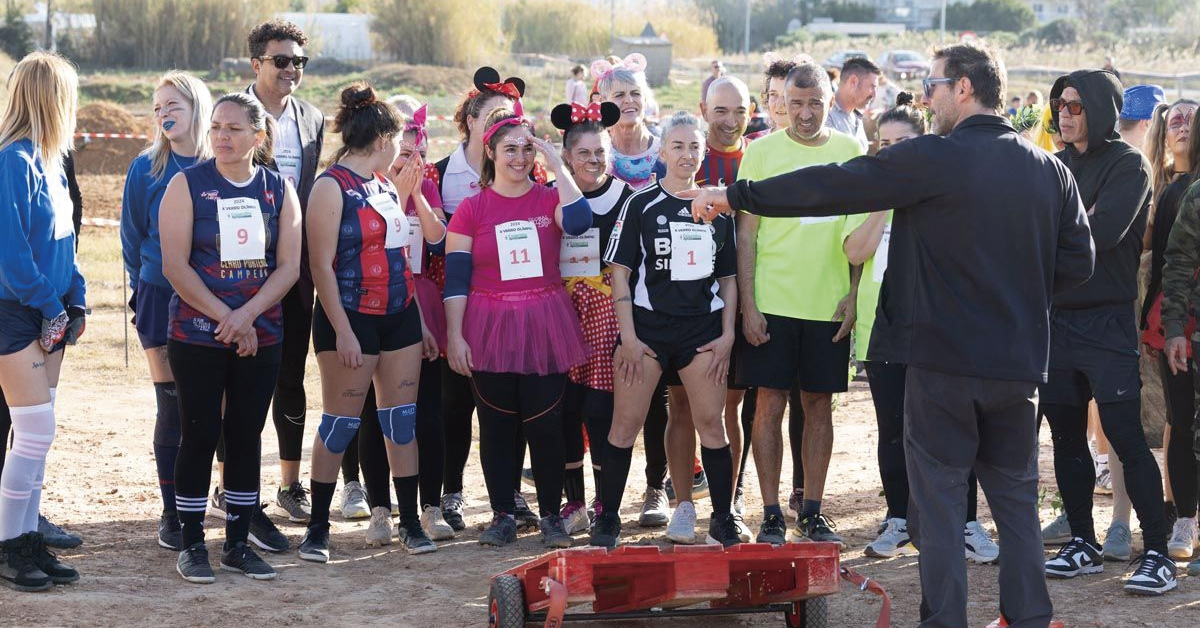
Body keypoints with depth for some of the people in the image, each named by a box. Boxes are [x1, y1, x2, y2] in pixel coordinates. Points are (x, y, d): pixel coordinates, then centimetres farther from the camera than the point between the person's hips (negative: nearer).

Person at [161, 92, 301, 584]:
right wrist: (224, 317, -13)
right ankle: (192, 544, 9)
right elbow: (175, 265, -9)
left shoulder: (279, 189, 5)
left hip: (261, 336, 3)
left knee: (246, 436, 7)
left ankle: (238, 543, 15)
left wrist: (247, 314, -14)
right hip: (197, 336, -3)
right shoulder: (188, 185, -3)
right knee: (200, 435, -1)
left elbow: (289, 266, 0)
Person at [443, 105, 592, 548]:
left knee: (545, 424, 0)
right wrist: (454, 335, -6)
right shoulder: (472, 209, 3)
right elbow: (456, 278, 1)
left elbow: (579, 222, -19)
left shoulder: (549, 199, 4)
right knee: (497, 425, 5)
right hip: (490, 329, 0)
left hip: (544, 327, 0)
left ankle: (551, 515, 12)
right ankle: (503, 515, 15)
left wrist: (557, 165, -12)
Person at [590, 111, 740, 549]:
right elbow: (621, 274, -2)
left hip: (703, 329, 2)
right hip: (647, 326, -2)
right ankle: (608, 519, 6)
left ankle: (723, 520, 10)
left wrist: (727, 334, 4)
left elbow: (728, 278, 14)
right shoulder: (641, 205, 1)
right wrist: (628, 337, -9)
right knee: (626, 422, -3)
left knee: (711, 422, 1)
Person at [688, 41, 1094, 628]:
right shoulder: (1050, 169, 5)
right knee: (1015, 495, 14)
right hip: (1019, 359, 5)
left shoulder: (934, 158, -11)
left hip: (943, 357, -5)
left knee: (939, 493, 4)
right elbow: (1077, 260, 7)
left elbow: (831, 187, -9)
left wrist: (735, 196, -2)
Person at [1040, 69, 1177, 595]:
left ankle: (1157, 554, -5)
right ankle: (1082, 544, 20)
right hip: (1056, 318, 6)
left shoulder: (1126, 165, -5)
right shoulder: (1057, 165, 14)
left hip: (1107, 320, -6)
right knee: (1066, 436, 10)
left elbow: (1103, 232, -18)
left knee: (1126, 437, -9)